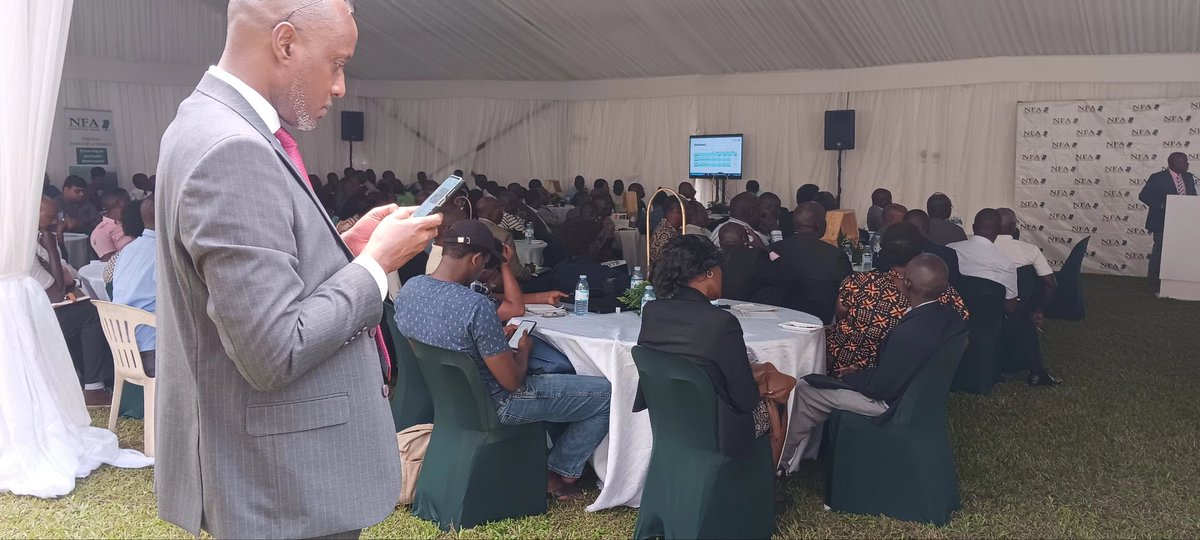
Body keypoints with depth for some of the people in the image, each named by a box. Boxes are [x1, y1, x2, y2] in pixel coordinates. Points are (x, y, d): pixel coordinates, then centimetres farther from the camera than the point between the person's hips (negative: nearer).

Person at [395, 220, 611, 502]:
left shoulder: (409, 287, -7)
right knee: (607, 393, -2)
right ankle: (559, 473, 14)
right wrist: (524, 349, -2)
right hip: (492, 405, -9)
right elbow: (512, 381, -22)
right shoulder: (477, 306, -31)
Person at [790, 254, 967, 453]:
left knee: (803, 388, 2)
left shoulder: (909, 332, -34)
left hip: (890, 403, -9)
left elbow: (881, 388, -24)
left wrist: (848, 376, -6)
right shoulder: (950, 316, -8)